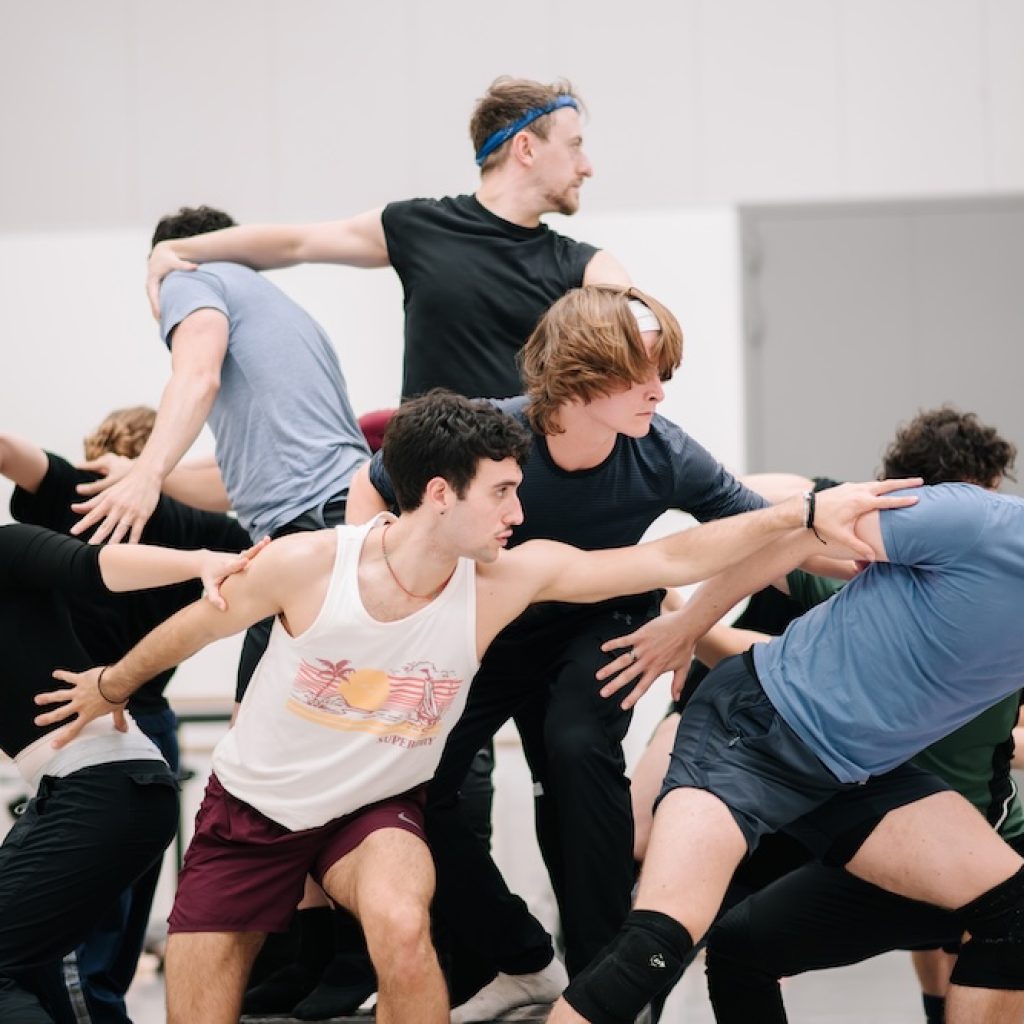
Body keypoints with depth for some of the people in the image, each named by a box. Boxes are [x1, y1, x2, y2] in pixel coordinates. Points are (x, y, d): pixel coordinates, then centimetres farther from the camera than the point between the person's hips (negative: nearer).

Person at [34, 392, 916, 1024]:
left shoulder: (510, 579, -18)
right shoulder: (308, 566, -24)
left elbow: (670, 559, -19)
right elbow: (198, 624, -4)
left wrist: (807, 514, -26)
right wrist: (110, 686, 12)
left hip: (376, 808, 0)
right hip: (252, 806, 0)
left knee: (401, 923, -34)